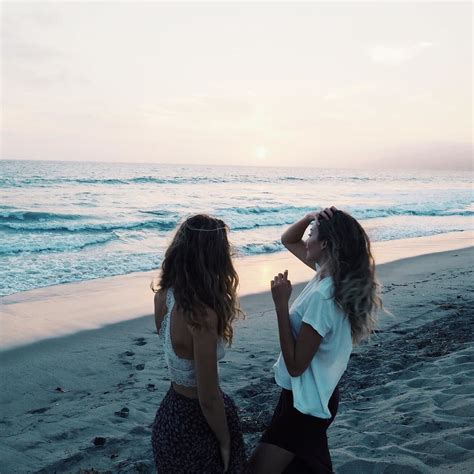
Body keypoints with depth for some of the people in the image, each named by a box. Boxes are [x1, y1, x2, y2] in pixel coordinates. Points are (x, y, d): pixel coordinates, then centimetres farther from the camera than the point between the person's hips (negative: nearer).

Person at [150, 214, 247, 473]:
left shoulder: (164, 295, -10)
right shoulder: (203, 315, -32)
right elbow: (209, 400, -24)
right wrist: (225, 442, -8)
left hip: (171, 411, 7)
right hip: (196, 424, -7)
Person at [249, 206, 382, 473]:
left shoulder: (322, 297, -31)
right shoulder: (333, 273, -5)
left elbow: (295, 365, -26)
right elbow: (288, 240, 10)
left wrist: (281, 303, -27)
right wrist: (310, 218, -10)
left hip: (304, 402, -9)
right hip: (317, 396, 9)